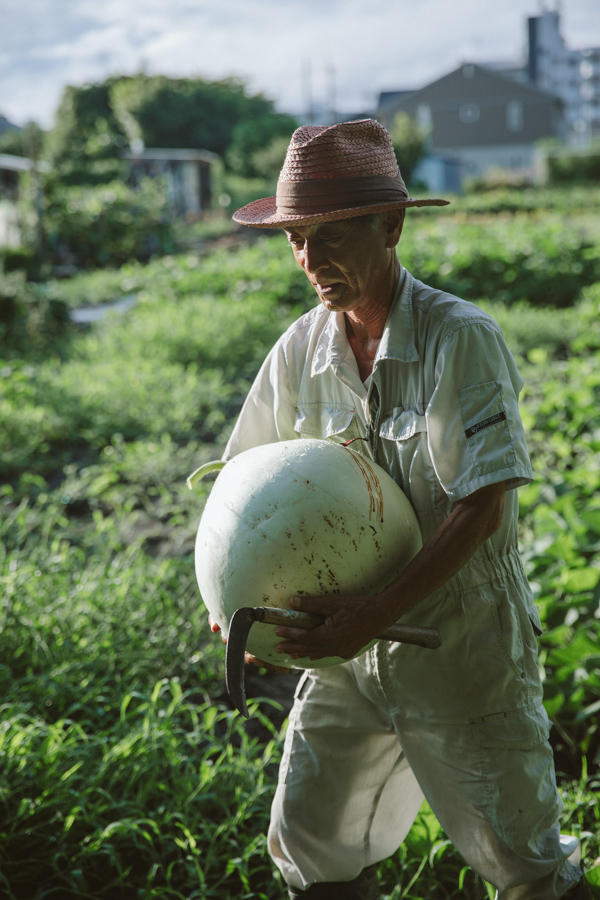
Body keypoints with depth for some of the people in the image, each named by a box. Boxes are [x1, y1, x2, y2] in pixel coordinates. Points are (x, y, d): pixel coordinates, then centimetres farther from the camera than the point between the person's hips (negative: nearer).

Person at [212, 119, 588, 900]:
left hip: (464, 641, -4)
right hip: (351, 641, 5)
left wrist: (374, 616, -27)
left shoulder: (461, 338, -18)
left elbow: (482, 509, -21)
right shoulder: (301, 350, -2)